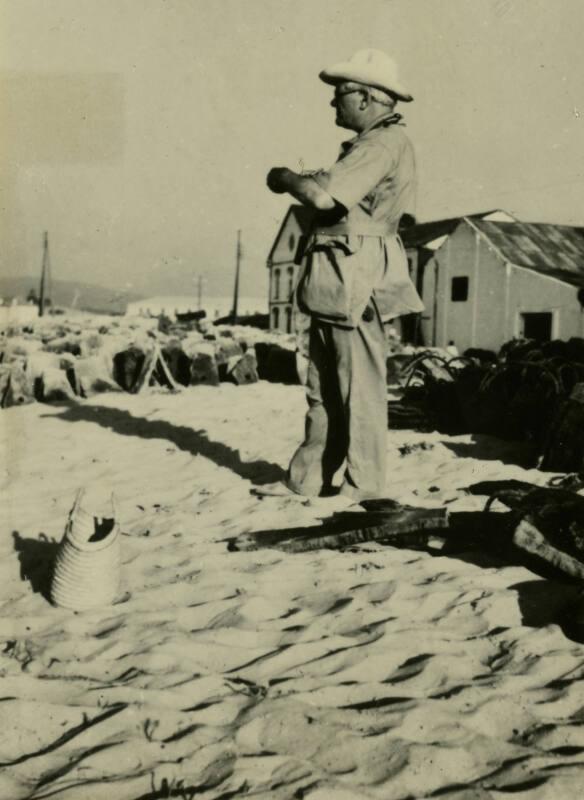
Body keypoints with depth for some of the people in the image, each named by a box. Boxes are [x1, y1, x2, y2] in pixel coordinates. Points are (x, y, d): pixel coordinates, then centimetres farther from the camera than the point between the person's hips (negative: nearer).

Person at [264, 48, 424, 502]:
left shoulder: (385, 143, -13)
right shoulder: (371, 143, 21)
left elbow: (323, 195, -22)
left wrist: (283, 177, -5)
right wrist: (300, 182, 8)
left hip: (356, 284, -10)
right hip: (336, 283, 10)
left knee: (359, 388, -2)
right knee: (324, 388, 13)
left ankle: (363, 486, 8)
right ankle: (307, 479, 22)